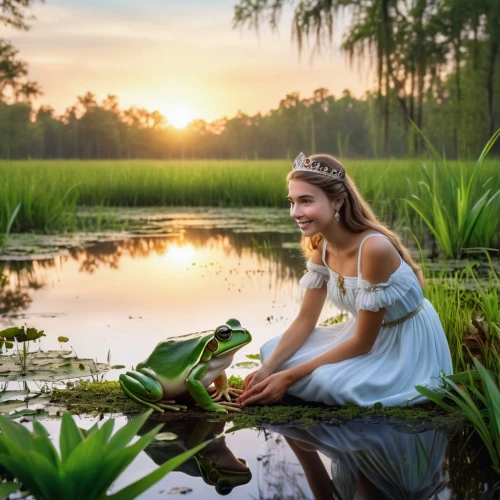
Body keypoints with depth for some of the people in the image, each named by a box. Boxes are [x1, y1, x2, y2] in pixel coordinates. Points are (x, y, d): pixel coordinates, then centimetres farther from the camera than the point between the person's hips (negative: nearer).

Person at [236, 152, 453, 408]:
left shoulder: (374, 248, -32)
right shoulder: (321, 245, -6)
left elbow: (362, 343, -26)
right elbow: (305, 320, 0)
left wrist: (289, 377, -25)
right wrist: (267, 369, -16)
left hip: (408, 347, -7)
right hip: (366, 334, 8)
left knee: (328, 380, -30)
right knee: (272, 351, 0)